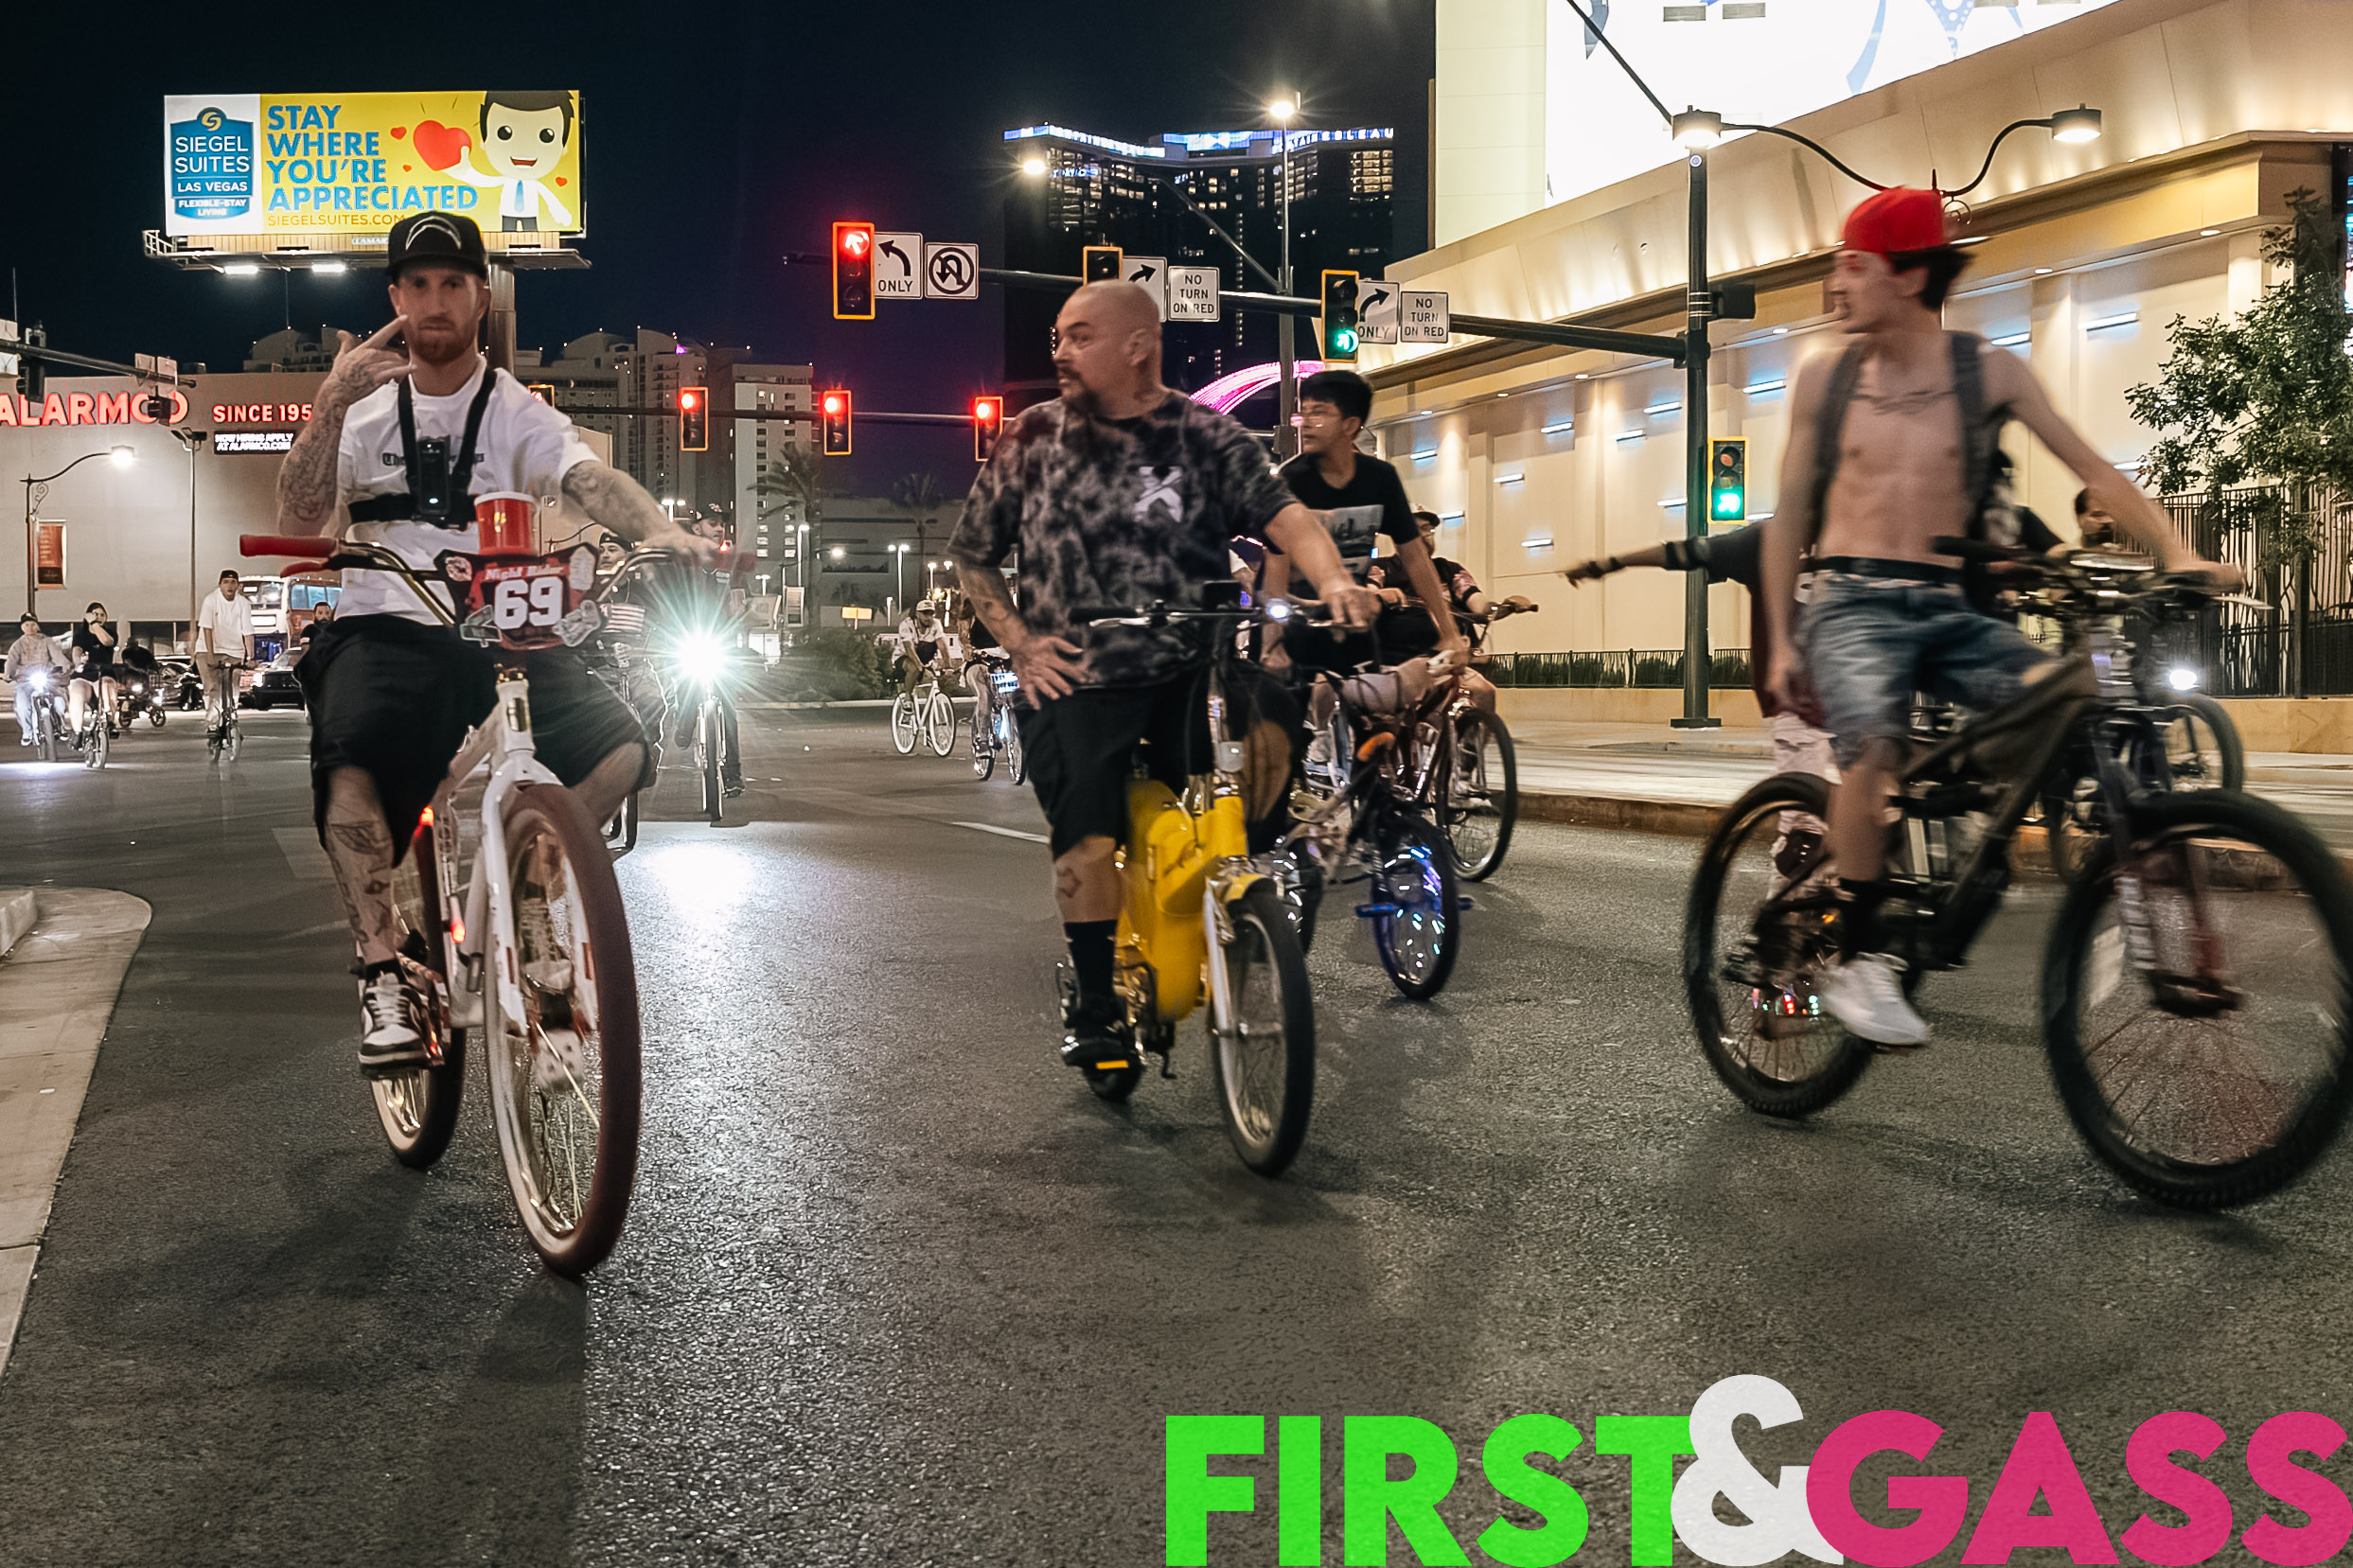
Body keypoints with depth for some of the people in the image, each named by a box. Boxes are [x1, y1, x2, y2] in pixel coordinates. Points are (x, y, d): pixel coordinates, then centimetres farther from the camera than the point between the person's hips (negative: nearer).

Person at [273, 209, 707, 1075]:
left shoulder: (517, 413, 10)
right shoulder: (367, 409, 12)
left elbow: (588, 477, -11)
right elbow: (299, 519, -3)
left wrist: (658, 527, -33)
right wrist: (331, 401, -16)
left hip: (500, 636, 1)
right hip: (384, 630, -1)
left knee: (618, 747, -22)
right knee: (349, 760, -33)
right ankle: (383, 973, -24)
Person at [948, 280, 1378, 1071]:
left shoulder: (1206, 436, 2)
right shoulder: (1033, 438, 7)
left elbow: (1282, 513, -12)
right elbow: (972, 553, 15)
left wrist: (1334, 580, -32)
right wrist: (1020, 642, 2)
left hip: (1189, 671, 0)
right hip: (1075, 679, 0)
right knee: (1087, 838, -15)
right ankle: (1093, 1001, 4)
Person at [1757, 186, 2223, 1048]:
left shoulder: (1989, 371, 6)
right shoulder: (1824, 379, 8)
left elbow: (2093, 470, 3)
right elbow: (1789, 516, 13)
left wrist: (2176, 550, -12)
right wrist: (1779, 639, 7)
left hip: (1952, 611, 2)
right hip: (1852, 604, -2)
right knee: (1873, 743, -32)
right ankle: (1857, 960, -22)